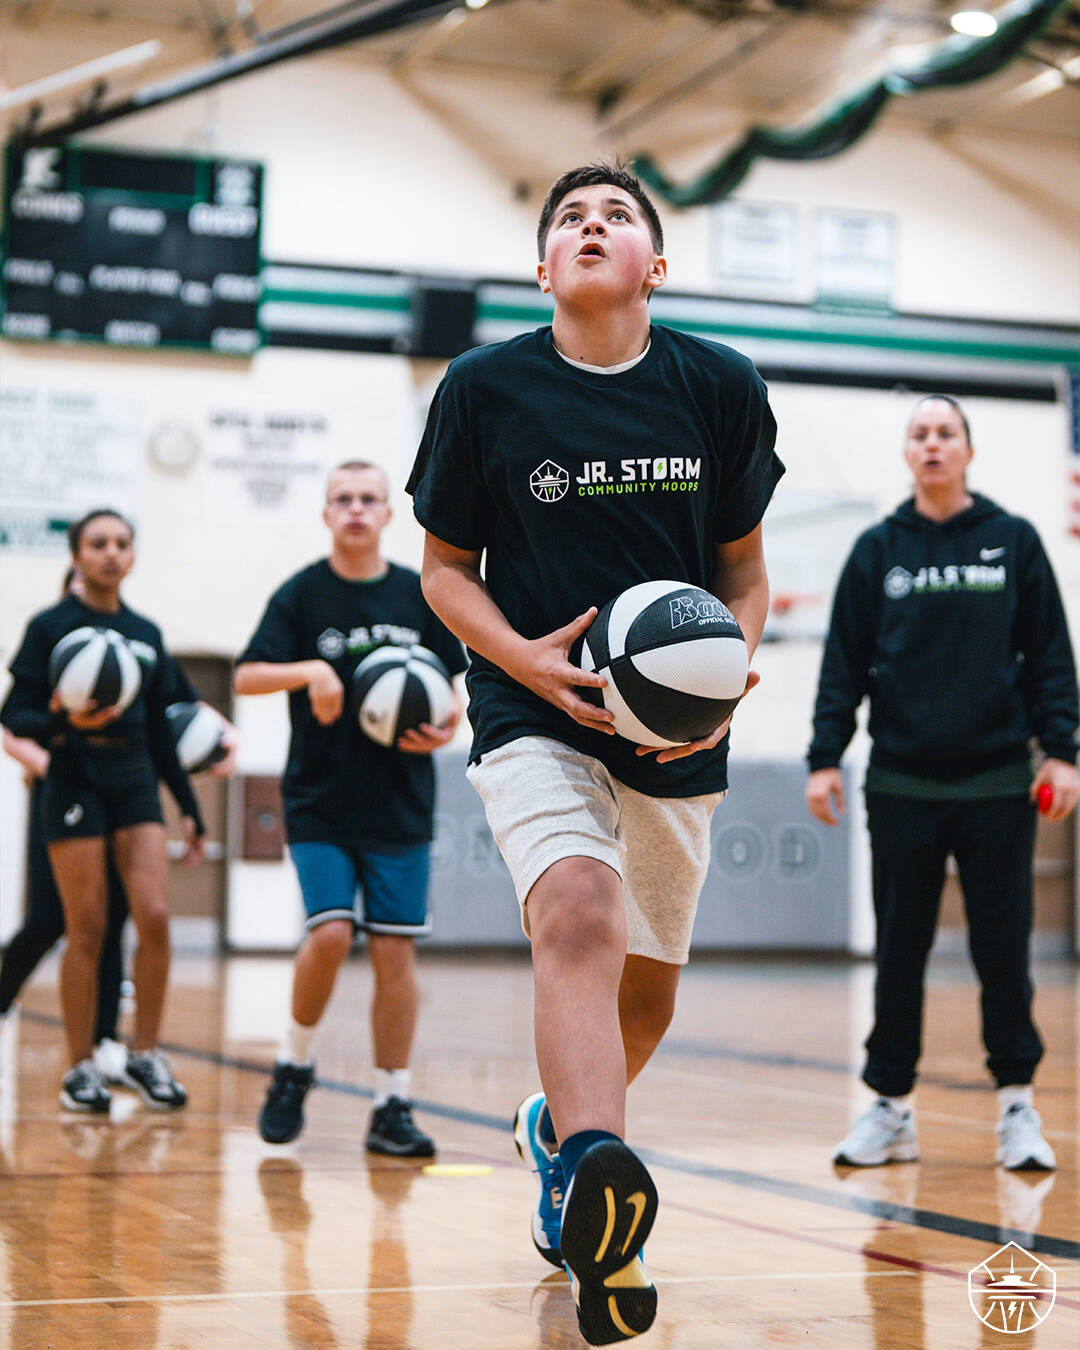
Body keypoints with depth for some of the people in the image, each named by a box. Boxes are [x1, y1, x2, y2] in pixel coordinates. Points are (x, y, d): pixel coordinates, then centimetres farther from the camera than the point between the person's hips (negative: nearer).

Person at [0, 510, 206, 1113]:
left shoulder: (146, 633, 13)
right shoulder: (51, 626, 0)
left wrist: (191, 809, 16)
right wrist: (63, 722, -24)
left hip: (136, 784, 4)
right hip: (76, 784, -4)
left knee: (156, 916, -8)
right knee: (88, 929, -4)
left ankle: (146, 1055, 5)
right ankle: (81, 1068, 7)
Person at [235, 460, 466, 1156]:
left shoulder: (421, 596, 6)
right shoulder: (301, 594, 0)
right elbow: (247, 676, -7)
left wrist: (448, 727, -9)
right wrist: (309, 670, -24)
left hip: (401, 805, 2)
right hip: (320, 803, -2)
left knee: (395, 950, 0)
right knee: (330, 933, -16)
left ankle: (393, 1106, 8)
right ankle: (294, 1067, 9)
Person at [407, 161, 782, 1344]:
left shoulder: (721, 389, 0)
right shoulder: (485, 389, -4)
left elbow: (744, 571, 9)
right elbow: (445, 568, 4)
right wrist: (523, 659, -14)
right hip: (535, 716, -3)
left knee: (647, 987, 14)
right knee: (580, 917, -30)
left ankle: (557, 1125, 45)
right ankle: (597, 1187, -44)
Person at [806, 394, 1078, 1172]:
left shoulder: (1013, 542, 5)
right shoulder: (878, 551, 7)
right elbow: (845, 662, 6)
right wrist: (826, 757, -1)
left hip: (997, 785, -1)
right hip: (902, 786, 1)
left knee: (1004, 950, 1)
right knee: (900, 953, 5)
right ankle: (892, 1107, 14)